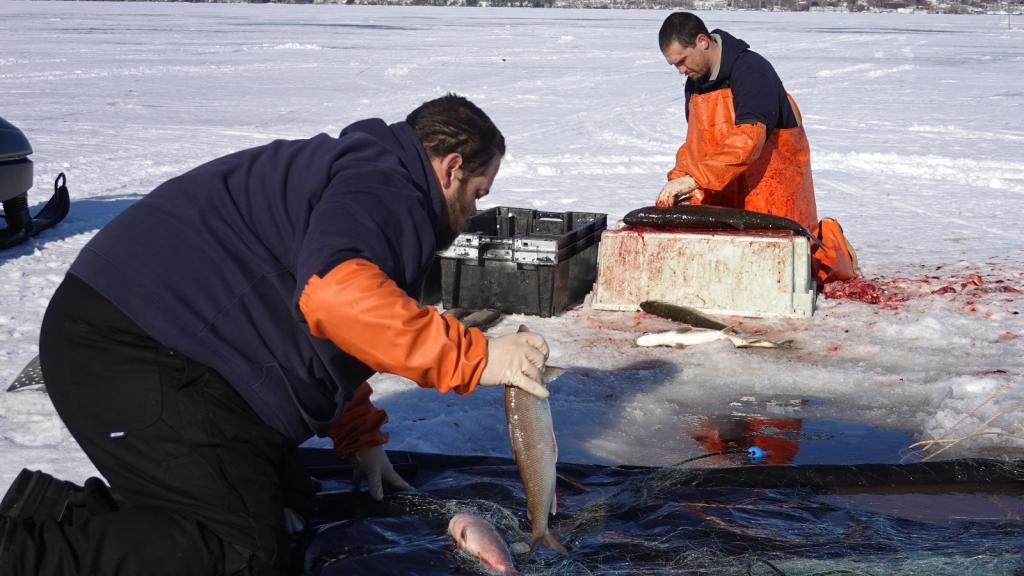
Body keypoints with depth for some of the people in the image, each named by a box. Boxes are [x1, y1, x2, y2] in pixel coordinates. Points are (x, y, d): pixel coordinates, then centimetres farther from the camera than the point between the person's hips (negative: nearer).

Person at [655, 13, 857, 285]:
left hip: (772, 182, -7)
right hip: (723, 196, 8)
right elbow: (694, 144, 13)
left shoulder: (751, 70, -20)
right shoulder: (694, 83, 7)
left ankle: (827, 242, 26)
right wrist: (677, 180, -7)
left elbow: (749, 138, -33)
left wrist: (694, 178, -39)